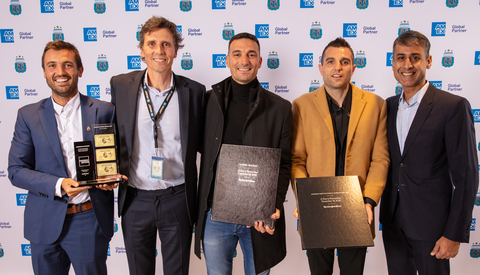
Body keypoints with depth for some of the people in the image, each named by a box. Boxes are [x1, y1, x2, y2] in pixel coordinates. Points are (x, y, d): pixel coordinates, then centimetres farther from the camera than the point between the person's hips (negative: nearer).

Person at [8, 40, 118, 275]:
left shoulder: (104, 111, -1)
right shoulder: (28, 115, 2)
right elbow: (16, 171, -1)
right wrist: (58, 185, -17)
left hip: (89, 221, -1)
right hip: (45, 224, 1)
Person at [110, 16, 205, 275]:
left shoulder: (194, 90, -4)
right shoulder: (120, 85, -1)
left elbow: (202, 142, 4)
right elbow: (113, 135, 11)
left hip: (176, 199, -1)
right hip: (135, 199, 1)